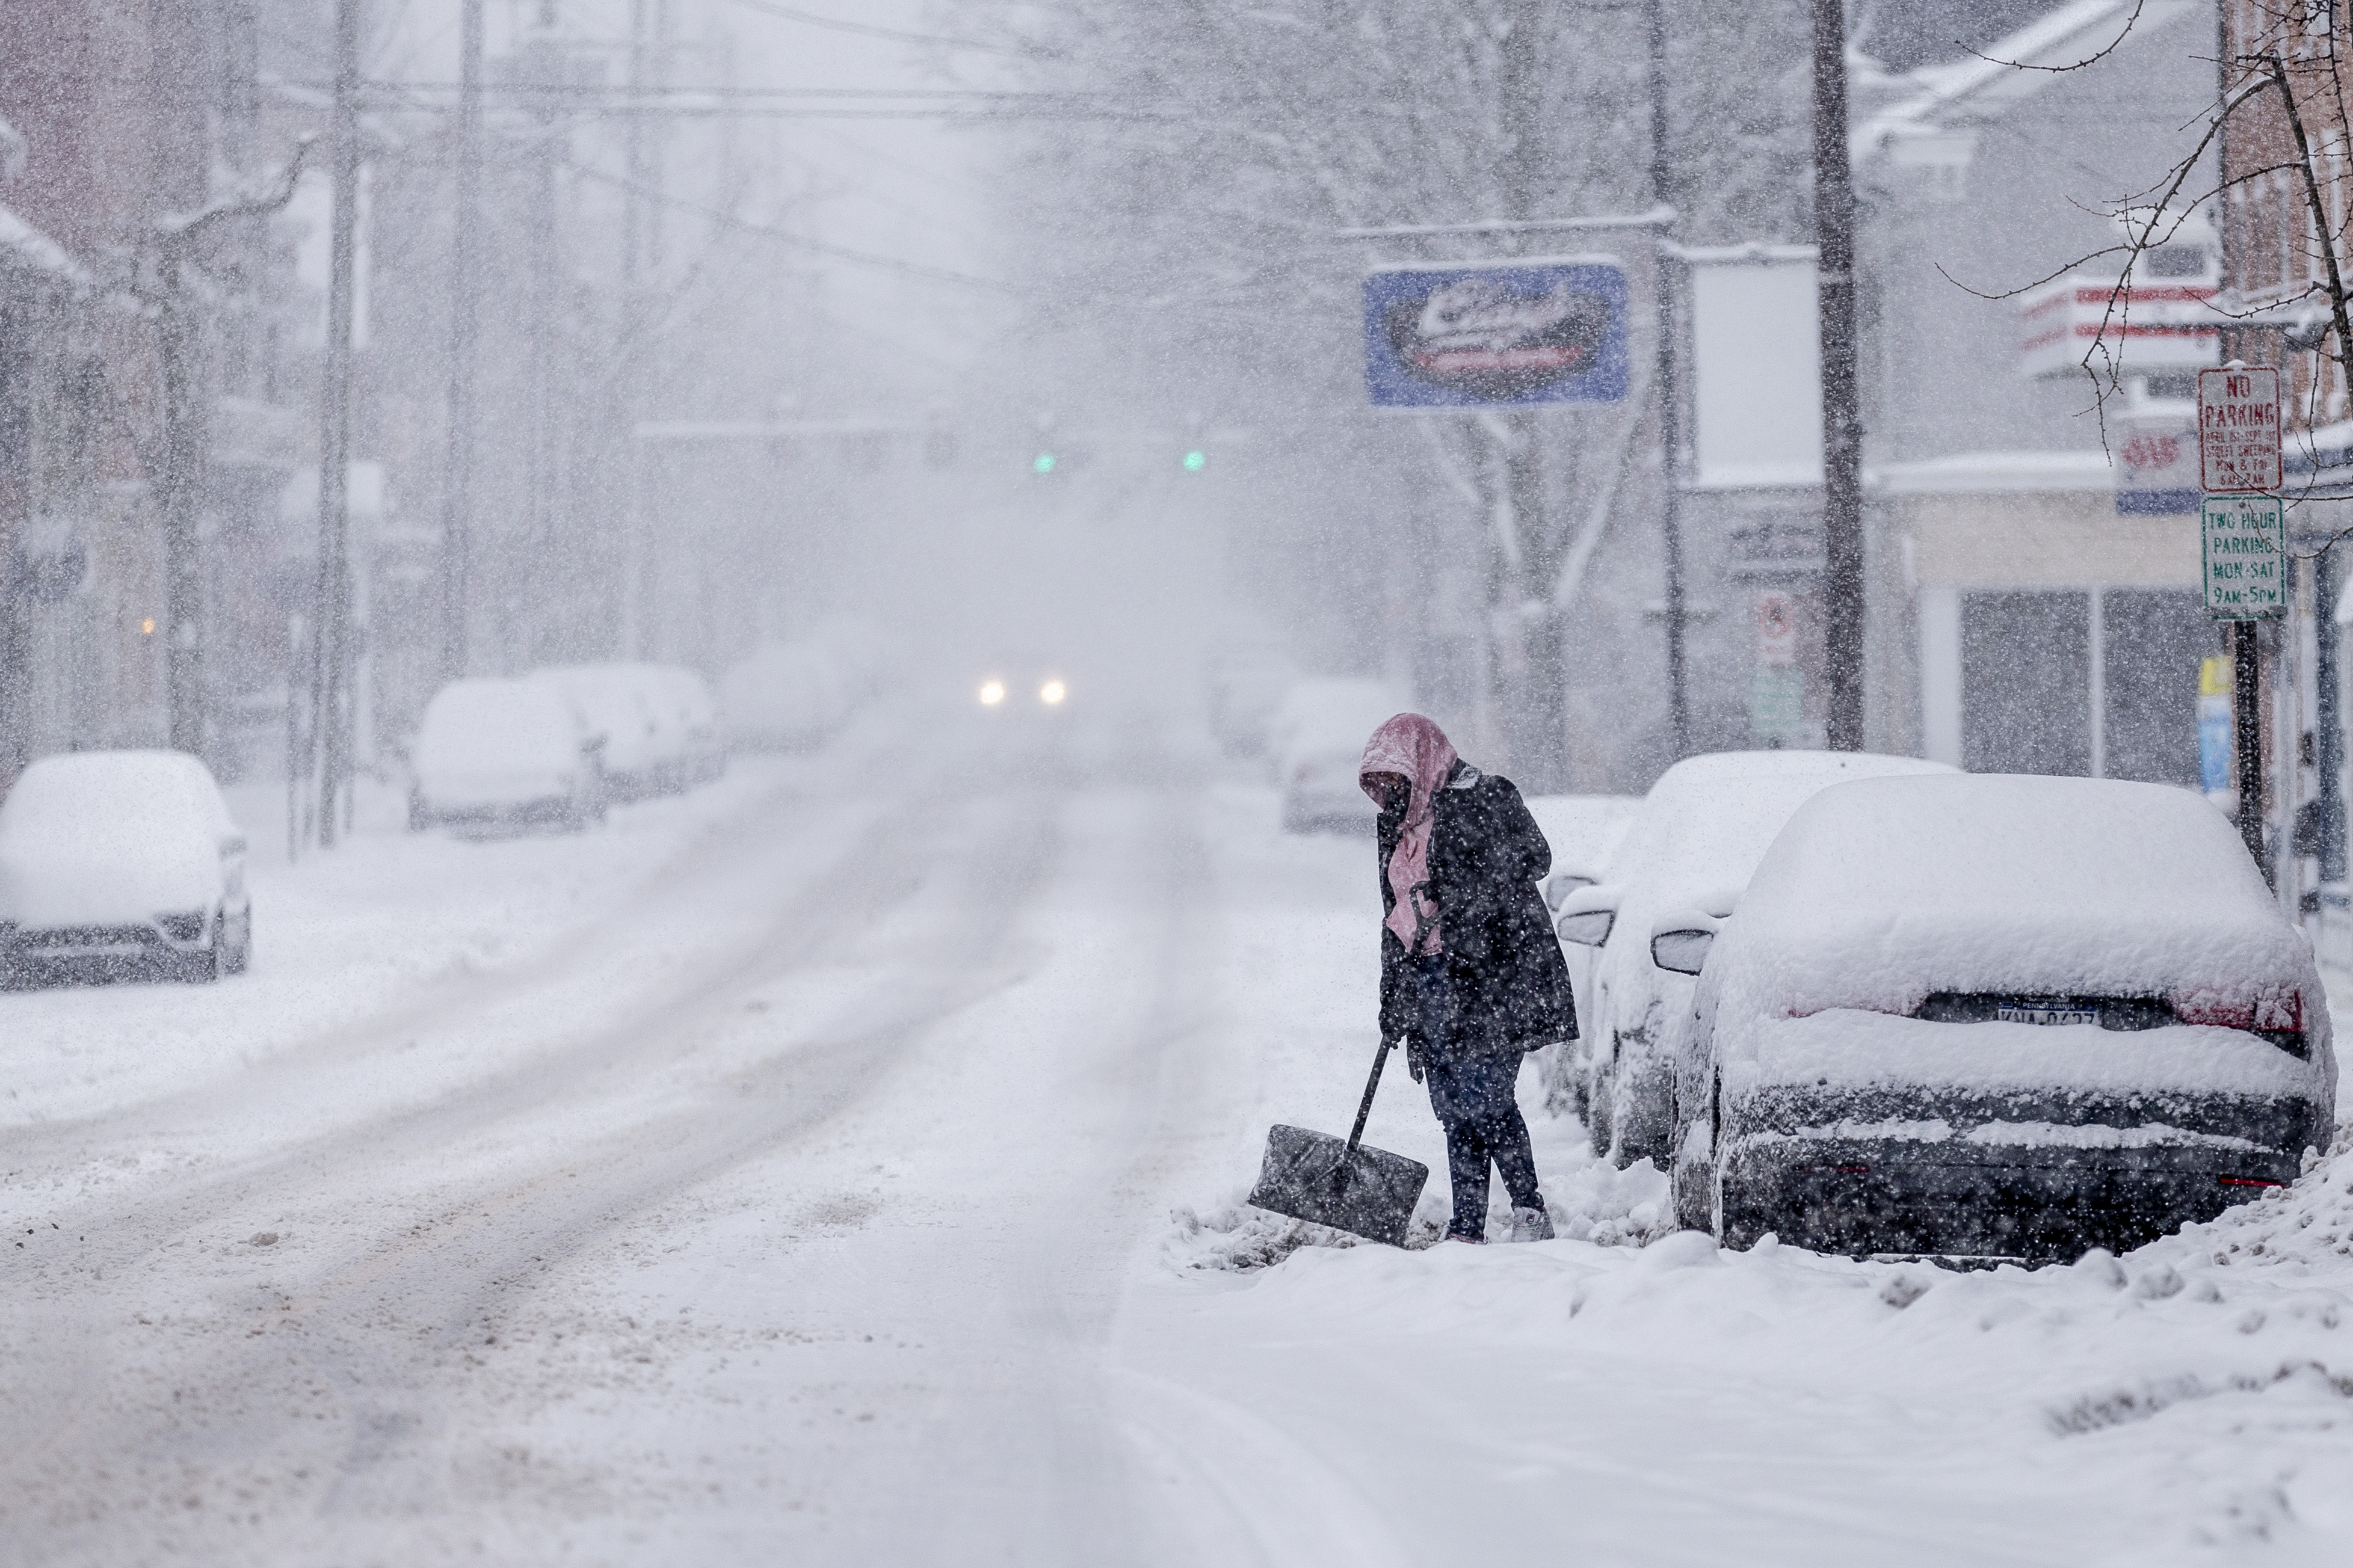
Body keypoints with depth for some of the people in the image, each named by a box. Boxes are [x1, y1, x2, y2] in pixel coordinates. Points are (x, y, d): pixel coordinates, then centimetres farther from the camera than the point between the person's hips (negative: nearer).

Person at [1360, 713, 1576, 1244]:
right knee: (1453, 1106, 3)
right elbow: (1395, 919, 23)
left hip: (1491, 971, -7)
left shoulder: (1484, 799, -4)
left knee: (1483, 1096, -15)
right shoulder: (1395, 827, 20)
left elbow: (1533, 857, -15)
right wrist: (1391, 1001, 19)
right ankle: (1466, 1229, 3)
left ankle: (1530, 1210, -7)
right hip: (1429, 981, 7)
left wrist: (1459, 891, -21)